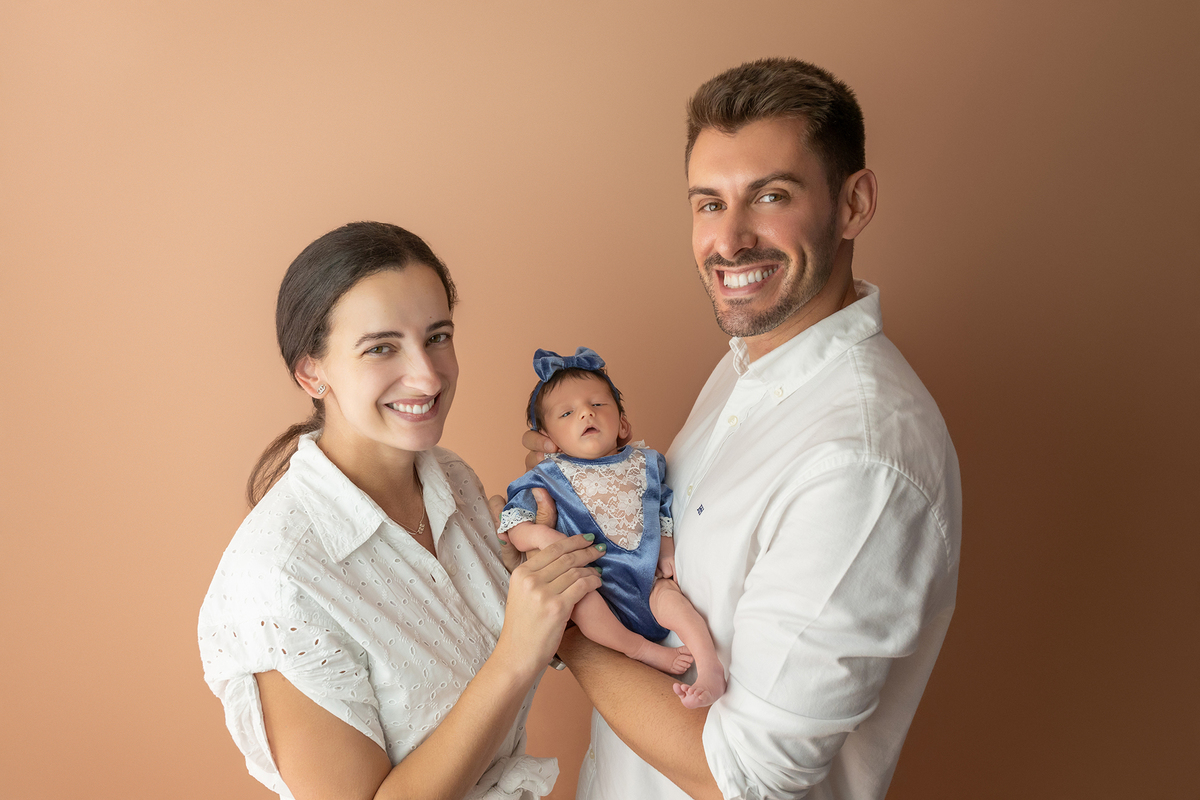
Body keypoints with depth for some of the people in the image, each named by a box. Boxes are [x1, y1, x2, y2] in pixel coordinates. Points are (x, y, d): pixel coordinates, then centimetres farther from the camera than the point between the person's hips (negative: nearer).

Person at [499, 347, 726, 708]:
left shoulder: (645, 462, 10)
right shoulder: (547, 477, 0)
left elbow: (665, 510, 19)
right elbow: (512, 526, -3)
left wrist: (667, 552, 3)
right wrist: (542, 536, -21)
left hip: (648, 578, 2)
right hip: (598, 585, -1)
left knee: (672, 600, -29)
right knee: (573, 592, -33)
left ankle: (711, 671, -23)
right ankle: (643, 650, -20)